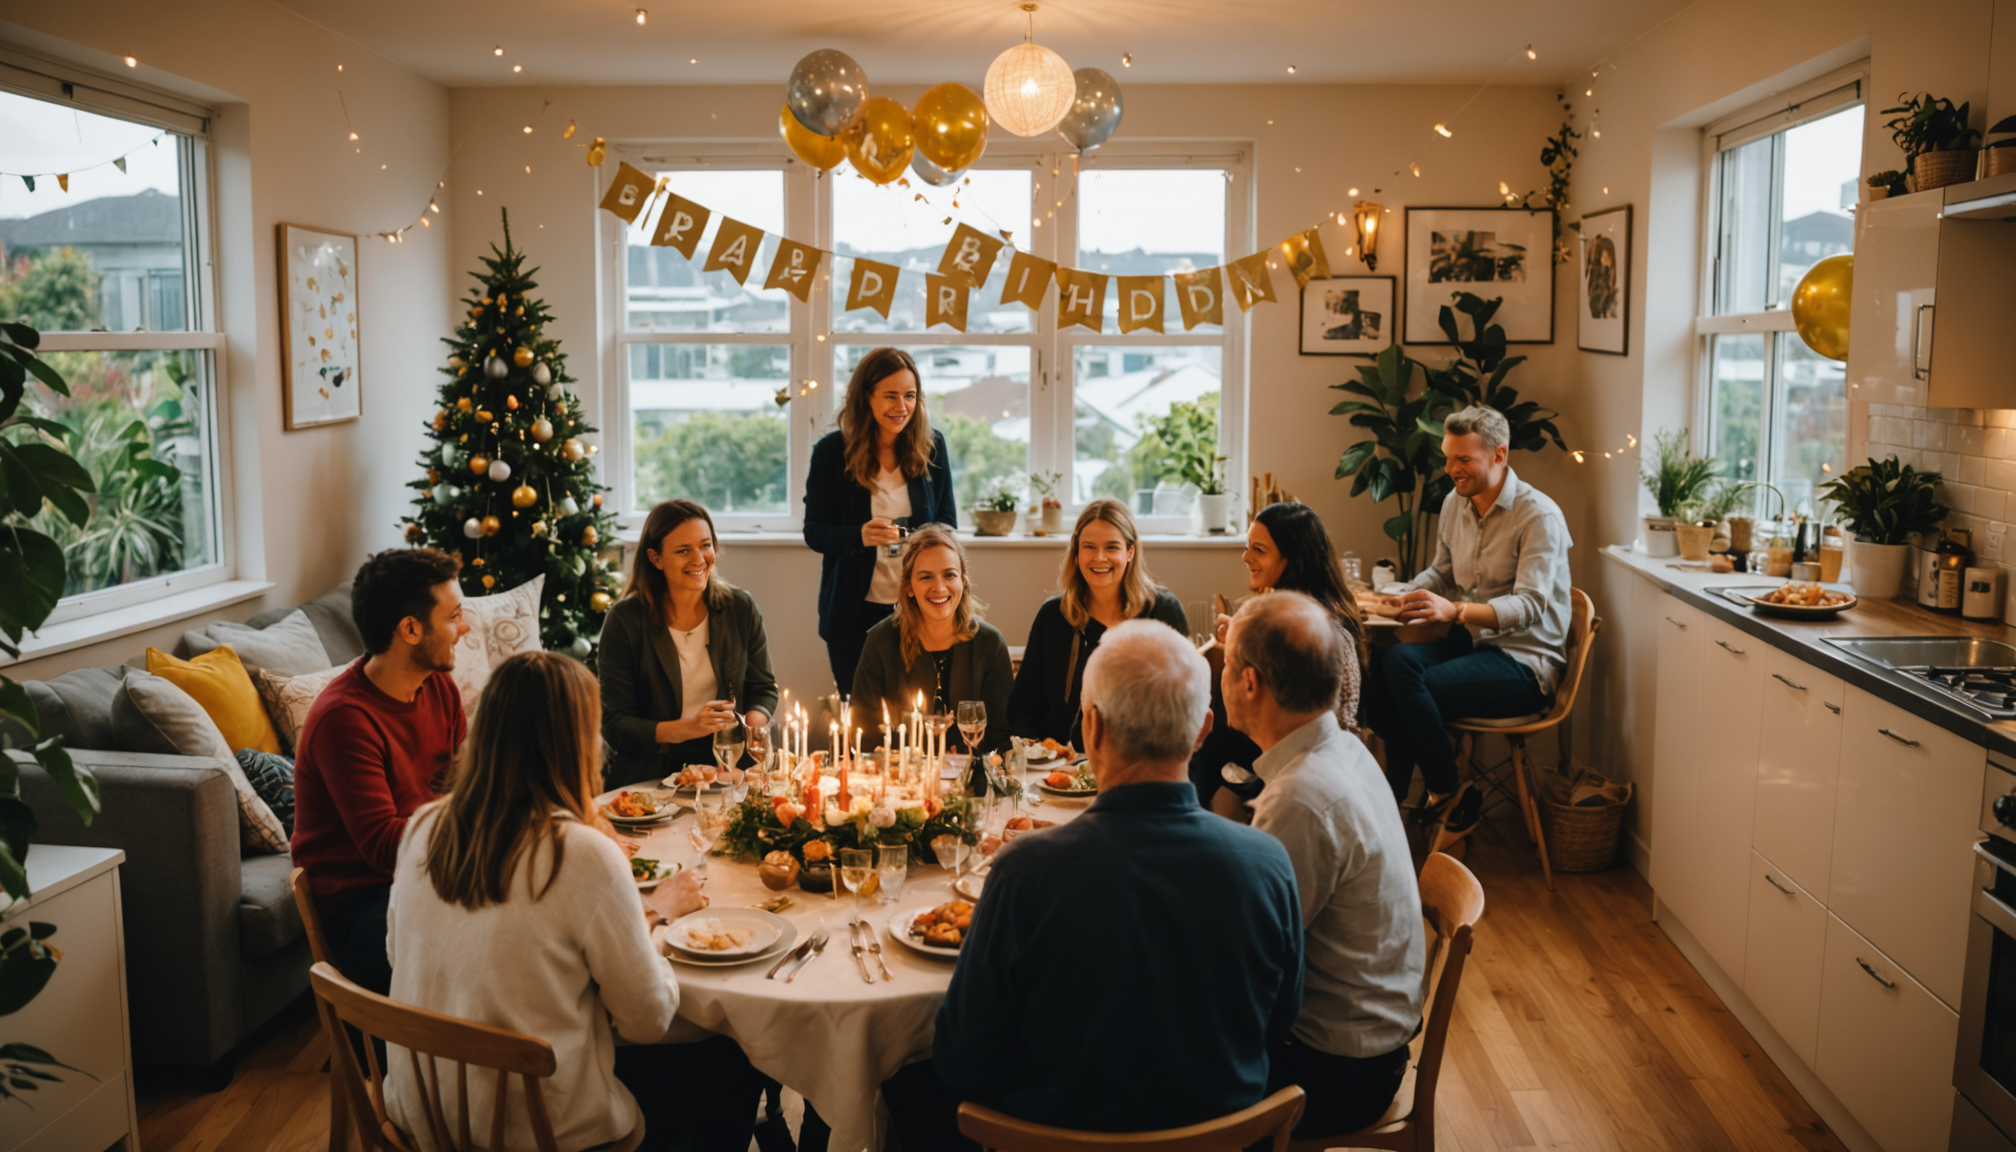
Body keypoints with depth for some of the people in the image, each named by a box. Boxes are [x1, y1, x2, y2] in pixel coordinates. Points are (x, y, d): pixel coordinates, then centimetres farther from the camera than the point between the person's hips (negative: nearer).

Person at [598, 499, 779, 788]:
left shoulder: (741, 608, 4)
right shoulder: (624, 620, -5)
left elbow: (764, 688, 15)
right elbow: (614, 725, -7)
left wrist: (749, 727, -7)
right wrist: (687, 728, -20)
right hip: (650, 775, -2)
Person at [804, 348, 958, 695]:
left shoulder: (932, 446, 1)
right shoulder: (831, 451, -5)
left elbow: (947, 521, 9)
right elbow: (814, 532, -5)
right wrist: (859, 536, -24)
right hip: (854, 611, -1)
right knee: (857, 708, 9)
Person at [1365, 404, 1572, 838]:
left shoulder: (1539, 515, -13)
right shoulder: (1454, 504, 9)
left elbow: (1529, 606, -23)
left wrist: (1455, 610, -39)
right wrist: (1407, 597, 0)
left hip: (1526, 660, -6)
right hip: (1470, 641, 7)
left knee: (1409, 687, -29)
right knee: (1392, 661, -27)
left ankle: (1447, 798, -7)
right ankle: (1395, 791, -14)